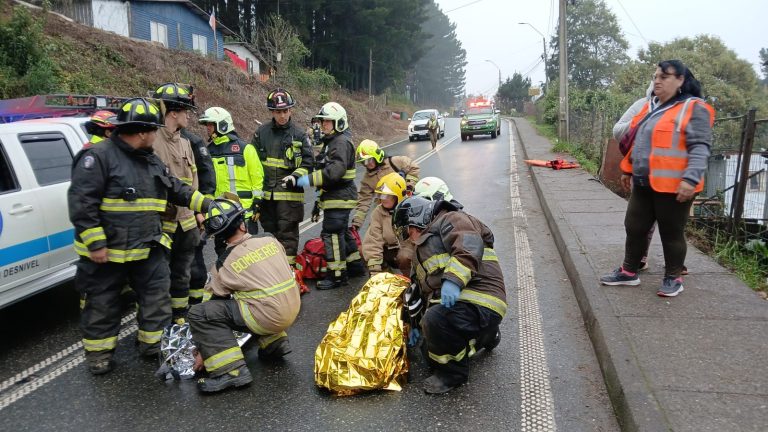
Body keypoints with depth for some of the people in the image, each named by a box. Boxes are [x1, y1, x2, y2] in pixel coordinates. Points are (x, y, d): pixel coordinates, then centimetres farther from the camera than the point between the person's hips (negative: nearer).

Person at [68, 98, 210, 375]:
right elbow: (81, 203, -19)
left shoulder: (152, 161, 10)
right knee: (102, 303, 9)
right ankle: (99, 352, 26)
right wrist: (95, 244, -21)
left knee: (157, 296, 9)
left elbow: (176, 190, 18)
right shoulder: (99, 157, -15)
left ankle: (155, 343, 25)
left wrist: (205, 204, 7)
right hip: (106, 252, -6)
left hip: (148, 248, 7)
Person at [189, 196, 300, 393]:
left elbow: (217, 303, 3)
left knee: (198, 313, -4)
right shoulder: (270, 240, 4)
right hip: (293, 309, 6)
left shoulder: (224, 265, -5)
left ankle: (230, 370, -10)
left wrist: (204, 352, 16)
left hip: (269, 318, -6)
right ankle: (275, 342, 24)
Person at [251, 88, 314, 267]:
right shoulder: (262, 132, 6)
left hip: (289, 193, -3)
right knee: (270, 231, 14)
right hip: (266, 193, 3)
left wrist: (295, 176, -15)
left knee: (287, 233, 0)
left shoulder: (299, 135, 0)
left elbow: (308, 163, 2)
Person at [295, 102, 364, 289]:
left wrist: (310, 179, -27)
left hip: (339, 198, -11)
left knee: (332, 234, -8)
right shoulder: (331, 141, 19)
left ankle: (337, 275, 0)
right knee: (342, 232, 19)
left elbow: (335, 170, -29)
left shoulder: (341, 142, -16)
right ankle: (355, 265, 30)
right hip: (335, 197, 11)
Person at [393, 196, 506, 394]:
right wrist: (416, 324, 31)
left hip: (480, 303, -11)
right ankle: (484, 336, 31)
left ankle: (453, 373, -10)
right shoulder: (421, 250, 27)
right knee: (431, 354, 17)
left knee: (436, 319, -35)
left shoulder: (449, 220, -5)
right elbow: (423, 289, 32)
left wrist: (454, 279, -38)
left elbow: (470, 244, -27)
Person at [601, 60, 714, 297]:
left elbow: (699, 147, -18)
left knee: (671, 234, 5)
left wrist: (691, 179, -27)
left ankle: (673, 278, 21)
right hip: (643, 184, 8)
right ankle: (629, 271, 26)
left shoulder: (693, 109, -11)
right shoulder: (651, 107, 14)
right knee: (634, 228, 13)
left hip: (673, 185, -8)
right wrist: (628, 169, 22)